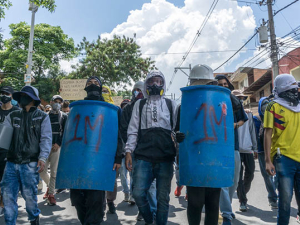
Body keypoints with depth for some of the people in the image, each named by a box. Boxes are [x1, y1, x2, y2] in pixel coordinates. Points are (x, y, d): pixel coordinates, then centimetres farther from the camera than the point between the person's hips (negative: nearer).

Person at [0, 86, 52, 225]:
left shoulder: (42, 117, 4)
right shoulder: (12, 116, 15)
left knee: (29, 195, 4)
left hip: (30, 163, -3)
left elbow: (46, 139, -3)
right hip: (11, 163, 4)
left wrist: (42, 158, -14)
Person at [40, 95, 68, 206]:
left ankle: (51, 194, 10)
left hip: (57, 147, -3)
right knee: (41, 170, 5)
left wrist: (58, 144, -12)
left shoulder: (64, 116, 5)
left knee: (54, 171, -3)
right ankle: (49, 186, 31)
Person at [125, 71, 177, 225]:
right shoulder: (139, 104, 14)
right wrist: (128, 151, -2)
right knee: (138, 193, -4)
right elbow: (133, 131, 8)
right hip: (143, 156, 0)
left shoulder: (171, 104, 14)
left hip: (165, 158, 0)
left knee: (163, 197, 4)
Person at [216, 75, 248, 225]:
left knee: (234, 181, 14)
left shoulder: (236, 102, 10)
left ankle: (226, 206, 35)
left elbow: (242, 120, 16)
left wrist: (235, 125, -5)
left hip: (233, 145, 5)